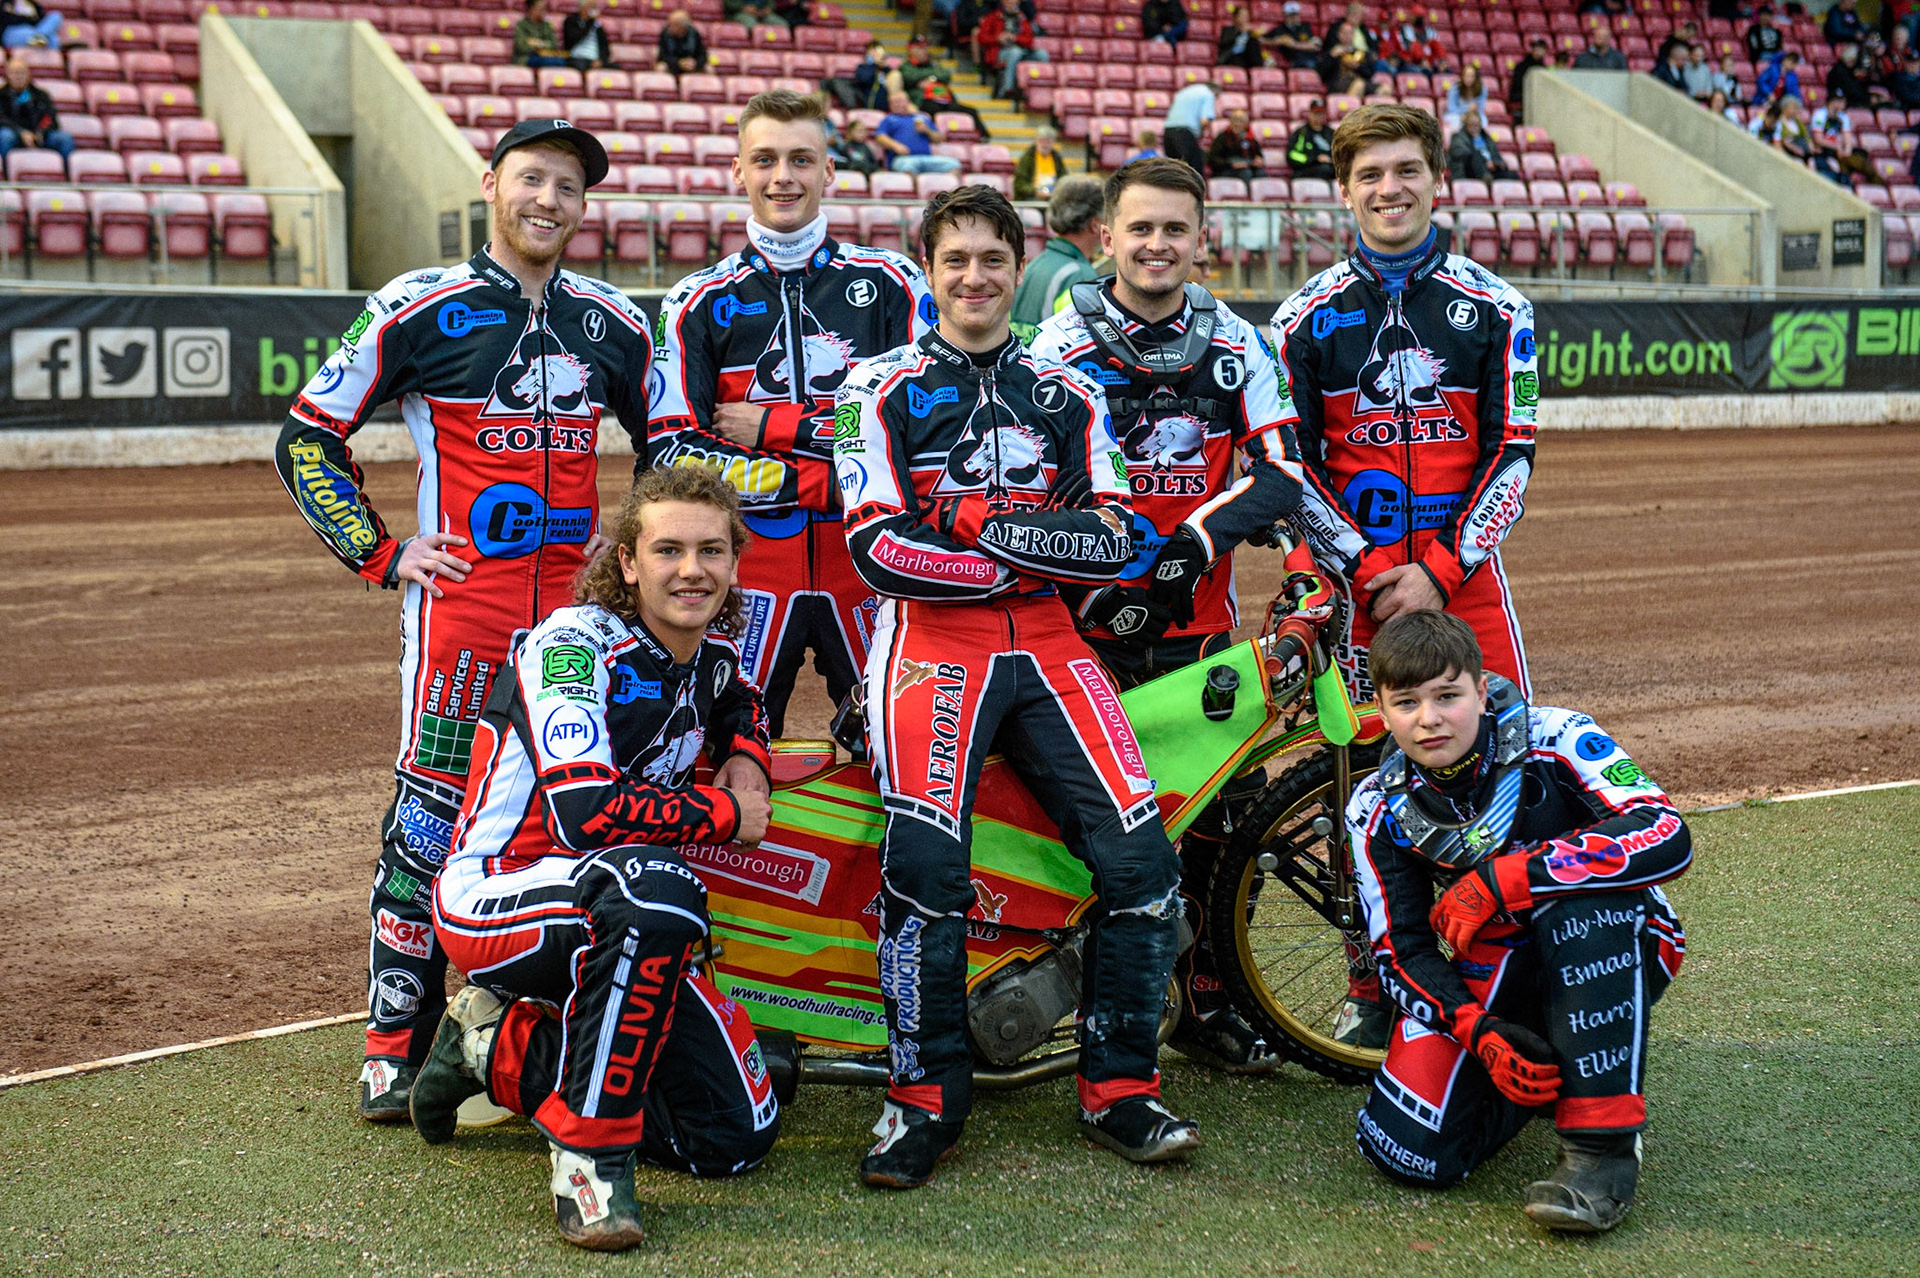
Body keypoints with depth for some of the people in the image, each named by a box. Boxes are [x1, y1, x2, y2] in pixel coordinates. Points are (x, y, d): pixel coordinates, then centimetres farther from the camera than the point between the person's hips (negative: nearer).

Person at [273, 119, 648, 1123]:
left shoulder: (613, 323, 11)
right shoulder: (422, 308, -1)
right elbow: (308, 436, 4)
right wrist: (378, 554, -2)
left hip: (579, 606, 4)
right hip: (460, 600, -4)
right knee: (432, 813, -6)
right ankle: (395, 1043, 3)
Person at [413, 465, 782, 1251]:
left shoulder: (713, 647, 3)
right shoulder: (574, 643, -20)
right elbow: (585, 811, -33)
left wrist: (746, 759, 7)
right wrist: (724, 814, -18)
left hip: (621, 922, 8)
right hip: (491, 901, -8)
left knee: (738, 1135, -1)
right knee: (654, 884, -40)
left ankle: (496, 1050, 14)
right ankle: (590, 1153, -27)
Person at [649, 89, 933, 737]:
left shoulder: (890, 284, 6)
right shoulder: (700, 302, 5)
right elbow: (673, 457, -4)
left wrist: (772, 427, -8)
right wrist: (827, 481, -12)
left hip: (867, 564, 0)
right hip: (748, 568, 0)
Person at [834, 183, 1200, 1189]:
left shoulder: (1067, 396, 18)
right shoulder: (881, 387, 7)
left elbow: (1112, 543, 6)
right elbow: (877, 547, -5)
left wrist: (990, 523, -9)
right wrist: (1023, 564, -9)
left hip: (1048, 650, 4)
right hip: (930, 643, -3)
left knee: (1140, 857, -11)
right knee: (926, 861, -23)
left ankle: (1118, 1087, 4)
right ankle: (923, 1097, -7)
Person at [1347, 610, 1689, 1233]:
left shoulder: (1554, 740, -18)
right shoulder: (1378, 809, -6)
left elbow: (1668, 837, -32)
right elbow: (1402, 952, -6)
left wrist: (1503, 878, -36)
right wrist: (1478, 1032, -26)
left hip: (1615, 953, -3)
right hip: (1491, 973, 3)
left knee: (1577, 894, -39)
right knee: (1409, 1151, -20)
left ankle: (1603, 1141, -30)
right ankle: (1544, 1071, 11)